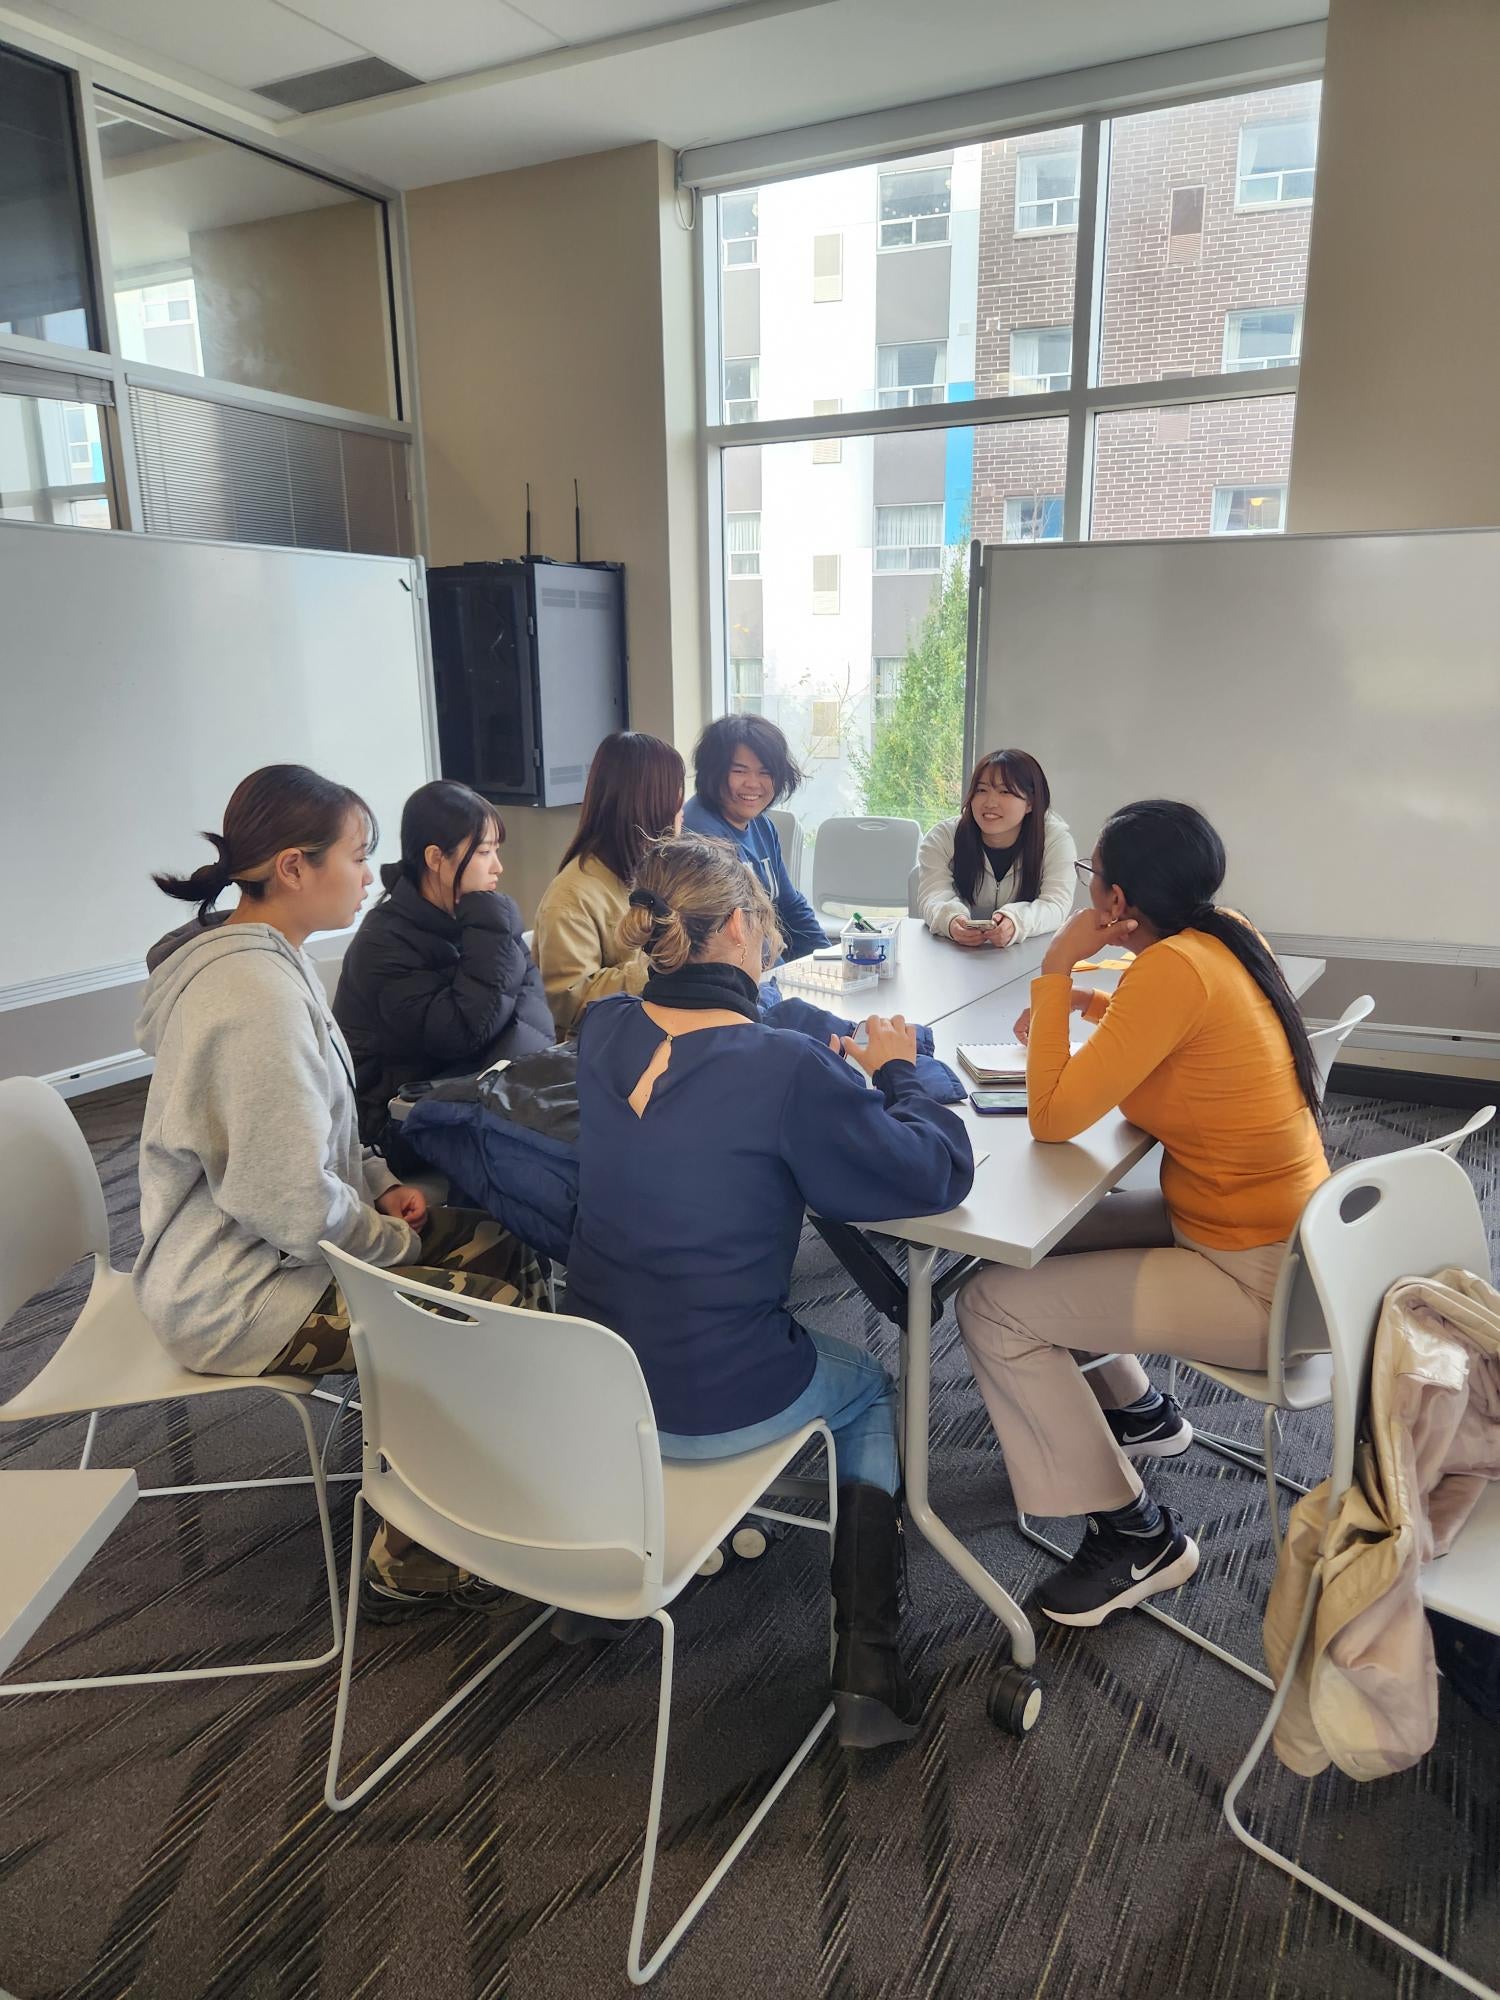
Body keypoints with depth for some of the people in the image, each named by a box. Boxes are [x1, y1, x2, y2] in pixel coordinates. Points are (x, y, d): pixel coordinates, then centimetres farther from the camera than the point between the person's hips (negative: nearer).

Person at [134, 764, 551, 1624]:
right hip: (240, 1296, -10)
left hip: (253, 1247, 10)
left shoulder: (265, 958, 5)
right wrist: (396, 1241, -11)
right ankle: (410, 1568, 8)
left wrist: (381, 1185, 2)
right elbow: (295, 1202, -28)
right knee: (499, 1314, -12)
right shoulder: (258, 992, -28)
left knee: (506, 1248, 6)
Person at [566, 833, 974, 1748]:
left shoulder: (603, 1030, -6)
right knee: (872, 1385, 27)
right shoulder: (789, 1071, -26)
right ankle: (866, 1661, 23)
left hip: (592, 1386, 6)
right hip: (715, 1409, -6)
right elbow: (940, 1174, -14)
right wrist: (895, 1073, 2)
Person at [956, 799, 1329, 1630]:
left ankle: (1135, 1537, 7)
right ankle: (1137, 1411, 36)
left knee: (989, 1305, -8)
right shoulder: (1229, 936, -1)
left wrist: (1056, 969, -18)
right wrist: (1085, 1002, 5)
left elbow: (1052, 1117, -24)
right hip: (1281, 1229, 9)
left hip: (1253, 1286, -9)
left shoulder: (1173, 970, -27)